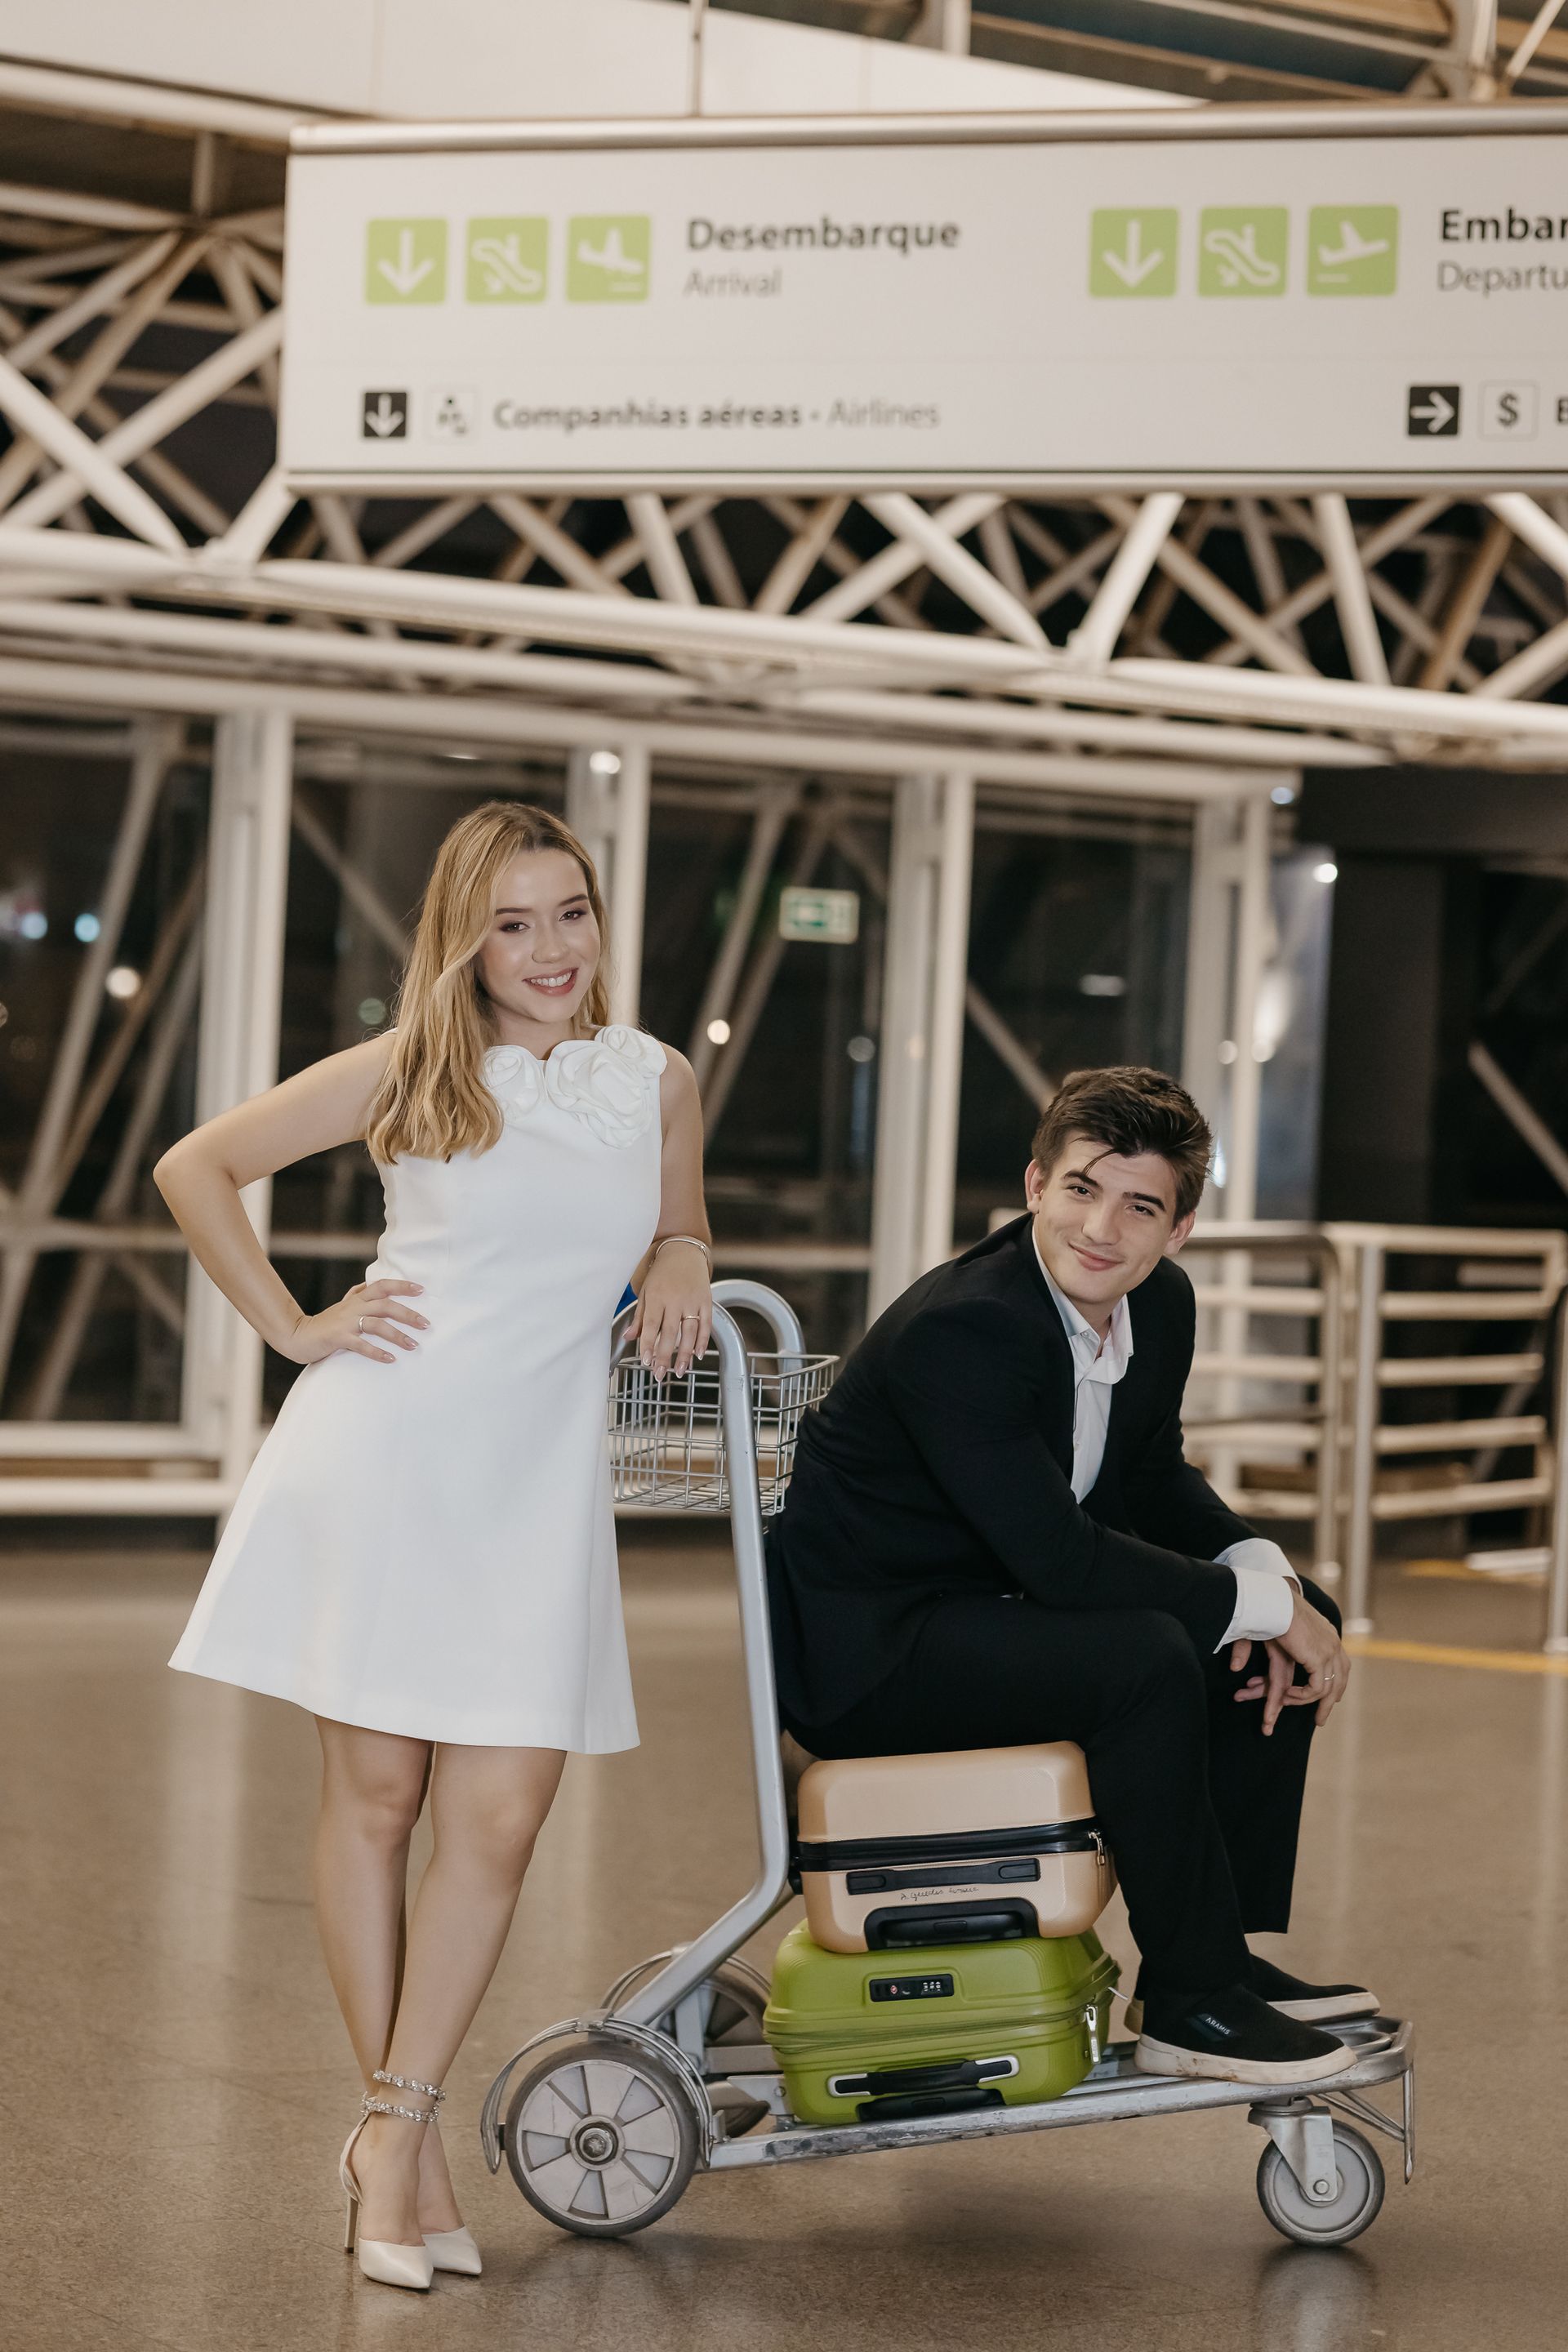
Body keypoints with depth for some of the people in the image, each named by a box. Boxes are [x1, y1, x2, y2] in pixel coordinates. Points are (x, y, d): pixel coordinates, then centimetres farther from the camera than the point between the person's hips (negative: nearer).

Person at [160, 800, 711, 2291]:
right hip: (381, 1452, -2)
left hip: (537, 1479, 2)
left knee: (498, 1818, -5)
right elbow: (195, 1170, 8)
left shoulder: (660, 1087, 10)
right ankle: (398, 2137, 13)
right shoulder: (405, 1076, 2)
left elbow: (676, 1233, 27)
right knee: (372, 1793, 2)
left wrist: (681, 1264, 3)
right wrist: (292, 1328, 1)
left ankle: (395, 2128, 7)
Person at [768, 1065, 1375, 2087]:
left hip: (1000, 1607, 10)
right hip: (866, 1649, -10)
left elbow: (1154, 1482, 14)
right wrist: (1262, 1604, -23)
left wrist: (1268, 1577, -6)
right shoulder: (959, 1328, -28)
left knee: (1301, 1621, 7)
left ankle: (1228, 1952, 11)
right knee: (1148, 1659, -31)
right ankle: (1188, 2004, -16)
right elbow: (1059, 1558, -31)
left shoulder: (1161, 1305, 0)